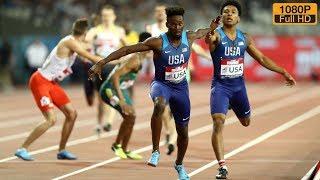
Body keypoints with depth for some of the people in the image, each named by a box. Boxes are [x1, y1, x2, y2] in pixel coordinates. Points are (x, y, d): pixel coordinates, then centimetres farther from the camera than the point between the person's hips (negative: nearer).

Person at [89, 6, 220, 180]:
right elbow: (127, 49, -23)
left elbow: (200, 32, 18)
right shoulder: (158, 42, -21)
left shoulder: (189, 37, -9)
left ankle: (179, 165, 43)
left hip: (181, 87, 4)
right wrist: (101, 63, -28)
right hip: (161, 84, -4)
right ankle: (155, 151, -31)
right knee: (159, 105, -41)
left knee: (183, 131, 14)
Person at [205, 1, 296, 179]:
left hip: (238, 85, 5)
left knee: (246, 122, 22)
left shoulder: (245, 38, 3)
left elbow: (262, 59, 11)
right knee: (218, 122, -21)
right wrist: (209, 38, -62)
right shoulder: (217, 35, -12)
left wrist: (283, 72, 9)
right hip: (220, 85, -5)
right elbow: (210, 38, -38)